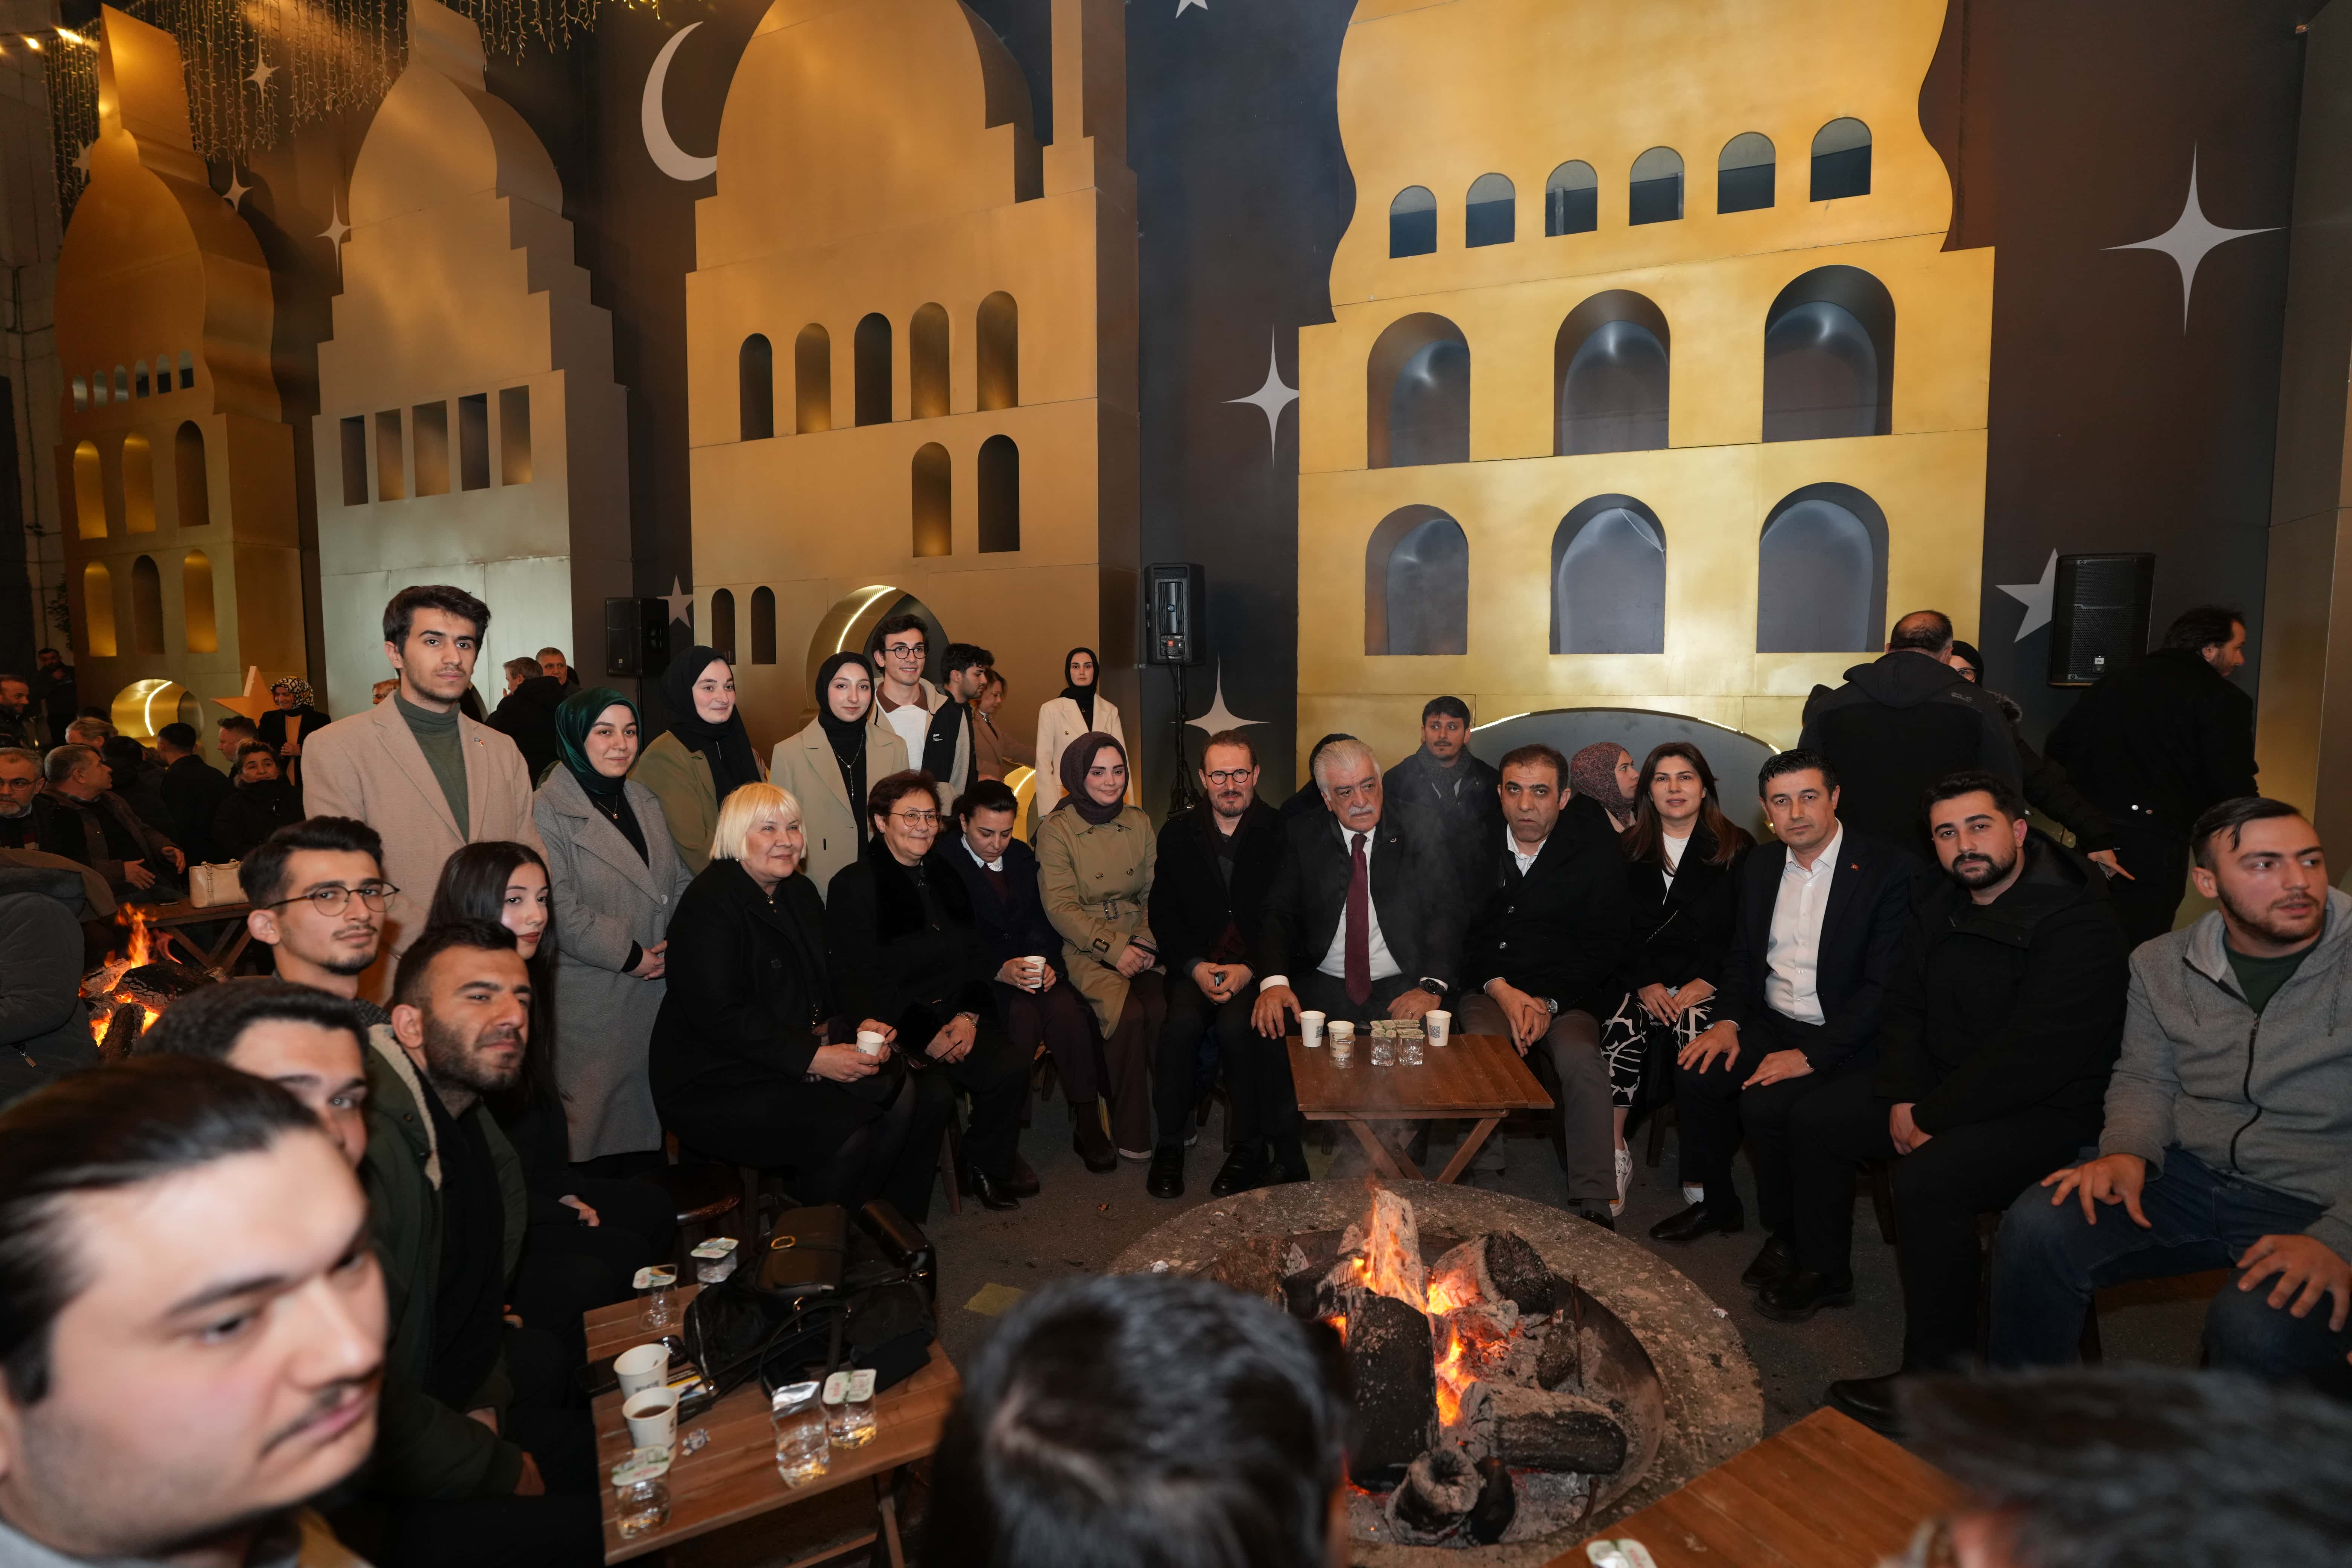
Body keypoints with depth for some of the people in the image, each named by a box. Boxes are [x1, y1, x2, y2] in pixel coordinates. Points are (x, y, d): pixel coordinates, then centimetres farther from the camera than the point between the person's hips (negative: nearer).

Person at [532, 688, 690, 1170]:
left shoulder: (646, 802, 12)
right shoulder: (548, 811, -10)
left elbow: (680, 880, 13)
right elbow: (559, 908, -17)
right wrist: (629, 955, -15)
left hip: (657, 990, 6)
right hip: (591, 999, -6)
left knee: (650, 1108, 14)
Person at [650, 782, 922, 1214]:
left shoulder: (800, 893, 12)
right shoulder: (710, 903, -14)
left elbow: (828, 981, 17)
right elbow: (720, 1016, -21)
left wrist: (860, 1025, -4)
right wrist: (811, 1058, -25)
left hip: (805, 1057, 8)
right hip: (718, 1084, -8)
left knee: (899, 1092, -12)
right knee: (845, 1130, -25)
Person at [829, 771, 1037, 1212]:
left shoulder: (945, 876, 15)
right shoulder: (854, 886, -5)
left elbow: (976, 955, 13)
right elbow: (858, 981, -11)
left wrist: (969, 1015, -5)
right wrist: (924, 1035, -15)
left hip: (955, 1018, 6)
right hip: (893, 1029, -5)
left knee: (1011, 1068, -18)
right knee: (933, 1095, -29)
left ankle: (985, 1167, 7)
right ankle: (902, 1207, -6)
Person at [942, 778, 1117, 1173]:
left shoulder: (1022, 855, 13)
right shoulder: (943, 865, -5)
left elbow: (1042, 919, 11)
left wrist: (1047, 962, -9)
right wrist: (1000, 970, -23)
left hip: (1033, 966, 4)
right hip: (980, 975, -4)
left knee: (1067, 1009, -26)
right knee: (1023, 1016, -33)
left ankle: (1087, 1122, -15)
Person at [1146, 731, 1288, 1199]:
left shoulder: (1280, 833, 1)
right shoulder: (1177, 834, 9)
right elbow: (1163, 913, 6)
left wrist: (1248, 969, -15)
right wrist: (1196, 966, -9)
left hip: (1258, 965, -2)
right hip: (1195, 963, 2)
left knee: (1236, 1024, -30)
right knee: (1183, 1023, -27)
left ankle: (1250, 1149, -11)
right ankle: (1169, 1146, -9)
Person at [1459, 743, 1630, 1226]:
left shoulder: (1596, 851, -1)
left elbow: (1604, 948, -2)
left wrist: (1548, 1003, -14)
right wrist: (1501, 990, -11)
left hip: (1568, 993, -1)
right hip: (1489, 988, 1)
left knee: (1580, 1056, -31)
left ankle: (1593, 1205, -21)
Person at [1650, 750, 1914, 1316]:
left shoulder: (1888, 870, -14)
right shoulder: (1760, 865, 6)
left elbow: (1884, 984, -18)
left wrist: (1810, 1055, -24)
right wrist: (1727, 1022, -3)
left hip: (1844, 1037, -6)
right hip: (1772, 1022, 6)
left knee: (1765, 1102, -28)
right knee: (1695, 1074, -16)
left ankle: (1791, 1237, -1)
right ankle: (1717, 1204, 9)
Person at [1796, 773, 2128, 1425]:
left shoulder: (2079, 924, -20)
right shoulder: (1939, 908, 6)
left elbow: (2034, 1055, -26)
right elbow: (1903, 1009, 9)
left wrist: (1932, 1117, -19)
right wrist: (1903, 1099, -7)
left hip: (2047, 1110, -8)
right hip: (1941, 1090, 9)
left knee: (1928, 1177, -31)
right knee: (1815, 1119, 5)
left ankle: (1940, 1372, -14)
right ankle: (1824, 1270, 23)